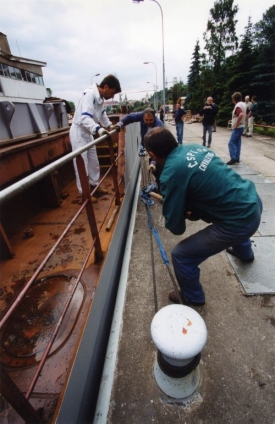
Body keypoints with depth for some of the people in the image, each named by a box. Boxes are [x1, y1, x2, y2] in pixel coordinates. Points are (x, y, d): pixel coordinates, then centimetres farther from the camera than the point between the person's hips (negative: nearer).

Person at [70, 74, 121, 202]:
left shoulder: (100, 97, 6)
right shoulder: (89, 94, -22)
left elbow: (102, 114, 22)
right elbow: (85, 118, -35)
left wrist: (109, 125, 10)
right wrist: (97, 129, -50)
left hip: (88, 133, 9)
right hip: (79, 132, -9)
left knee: (93, 162, 15)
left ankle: (94, 186, 29)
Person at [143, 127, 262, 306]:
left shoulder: (170, 174, -21)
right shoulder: (194, 147, 3)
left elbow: (175, 227, -12)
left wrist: (183, 213, 10)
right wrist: (189, 211, 14)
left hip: (240, 221, -9)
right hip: (253, 200, 9)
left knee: (181, 256, 3)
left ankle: (193, 298, 33)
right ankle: (245, 253, 75)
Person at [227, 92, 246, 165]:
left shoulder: (237, 106, -18)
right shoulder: (243, 104, 12)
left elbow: (241, 115, -35)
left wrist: (236, 125, -27)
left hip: (237, 128, -10)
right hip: (241, 126, 10)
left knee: (231, 143, -9)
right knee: (237, 143, 11)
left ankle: (233, 159, -12)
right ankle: (237, 158, 14)